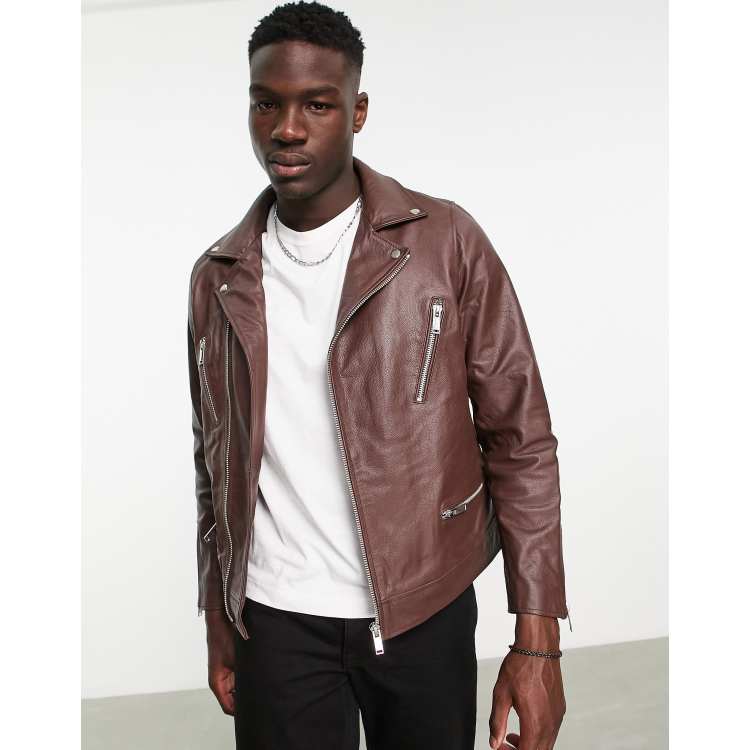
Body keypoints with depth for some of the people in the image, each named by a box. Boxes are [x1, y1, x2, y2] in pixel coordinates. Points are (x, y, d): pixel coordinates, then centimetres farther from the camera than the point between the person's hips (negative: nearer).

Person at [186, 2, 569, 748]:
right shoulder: (218, 277, 2)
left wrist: (537, 640, -11)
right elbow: (215, 461, 10)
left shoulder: (446, 240, -9)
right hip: (275, 620, 2)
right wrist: (217, 618, 12)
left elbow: (520, 440, -8)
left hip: (424, 610, -1)